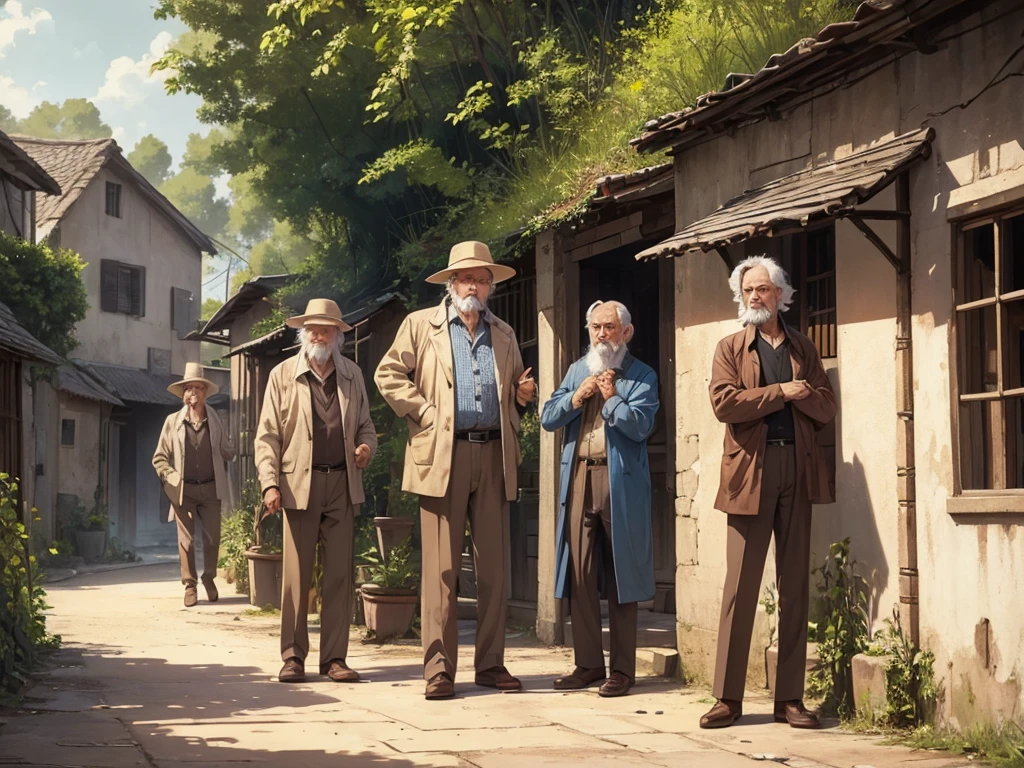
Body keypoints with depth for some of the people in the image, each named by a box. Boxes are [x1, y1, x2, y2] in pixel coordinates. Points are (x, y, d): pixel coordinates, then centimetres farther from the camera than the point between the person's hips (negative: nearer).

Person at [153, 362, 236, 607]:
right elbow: (159, 457, 6)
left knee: (213, 537, 4)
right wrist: (169, 477, -8)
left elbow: (229, 454, 9)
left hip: (210, 489, 1)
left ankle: (209, 578, 24)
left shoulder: (214, 421, 6)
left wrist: (226, 442, -8)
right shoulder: (173, 421, 3)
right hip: (183, 490, -1)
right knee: (186, 540, 1)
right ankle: (189, 585, 9)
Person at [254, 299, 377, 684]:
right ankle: (293, 656, 5)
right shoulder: (283, 375, 5)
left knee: (339, 574, 2)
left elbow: (365, 425, 21)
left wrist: (367, 447, -3)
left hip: (342, 483, 3)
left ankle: (335, 657, 6)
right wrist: (270, 483, -9)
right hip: (299, 483, -3)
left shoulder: (352, 375, 14)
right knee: (296, 575, -2)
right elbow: (267, 436, 2)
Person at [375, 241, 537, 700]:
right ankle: (438, 668, -2)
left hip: (494, 456, 4)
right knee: (441, 566, -5)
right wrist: (425, 413, -7)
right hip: (443, 455, -4)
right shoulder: (421, 326, 7)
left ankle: (491, 664, 11)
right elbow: (388, 375, 1)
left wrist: (523, 395, 6)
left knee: (494, 565, 4)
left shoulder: (503, 334, 20)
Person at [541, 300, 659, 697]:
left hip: (620, 483, -4)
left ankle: (622, 669, 4)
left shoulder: (641, 377, 3)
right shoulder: (577, 370, 17)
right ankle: (588, 664, 11)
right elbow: (547, 418, 9)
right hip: (579, 478, 4)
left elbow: (640, 425, -11)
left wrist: (612, 397, -10)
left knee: (620, 576, 0)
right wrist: (577, 397, -5)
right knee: (580, 575, 3)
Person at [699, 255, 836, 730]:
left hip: (798, 473, 3)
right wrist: (782, 393, -8)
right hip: (751, 472, -3)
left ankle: (790, 699, 8)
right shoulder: (730, 349, 9)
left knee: (795, 588, 4)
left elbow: (826, 407, 8)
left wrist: (803, 395, -10)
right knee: (740, 587, -4)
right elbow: (724, 403, -8)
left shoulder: (802, 349, 17)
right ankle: (728, 698, 0)